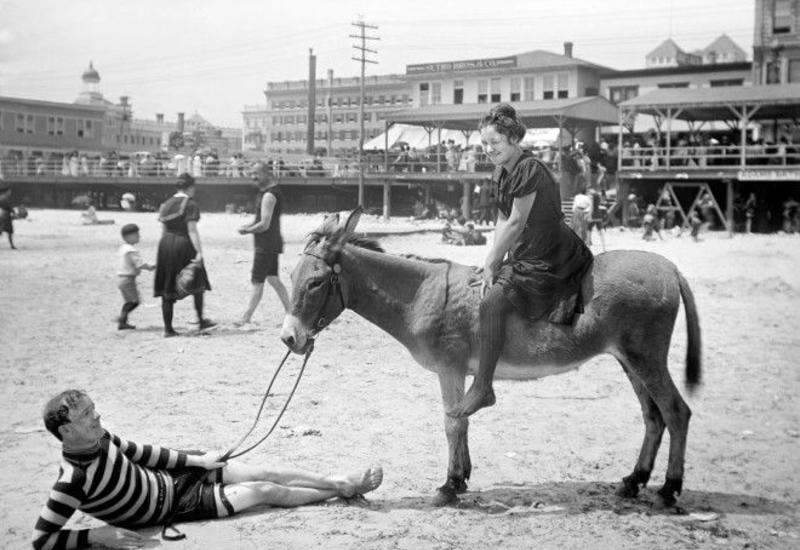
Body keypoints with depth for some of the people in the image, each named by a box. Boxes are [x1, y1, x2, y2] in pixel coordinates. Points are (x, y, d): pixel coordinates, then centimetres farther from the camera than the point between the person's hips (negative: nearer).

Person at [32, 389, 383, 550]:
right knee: (266, 491, -5)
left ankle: (342, 483, 15)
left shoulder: (100, 439, -9)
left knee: (267, 475, 2)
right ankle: (344, 491, 12)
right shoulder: (74, 480, -30)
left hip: (168, 478, 6)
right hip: (171, 507, -6)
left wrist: (195, 459, 5)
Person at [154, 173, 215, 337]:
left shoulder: (167, 203, 13)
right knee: (197, 282, 12)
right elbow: (192, 231, -16)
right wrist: (199, 252, -18)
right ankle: (201, 320, 18)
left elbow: (164, 229, 15)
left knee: (167, 289, 7)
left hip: (165, 244, 6)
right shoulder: (190, 205, -8)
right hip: (183, 244, -6)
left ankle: (168, 328, 7)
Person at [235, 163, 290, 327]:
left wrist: (247, 231, -8)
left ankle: (246, 318, 1)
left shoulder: (269, 195, -18)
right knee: (273, 279, 13)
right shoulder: (273, 189, 13)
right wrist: (249, 225, 8)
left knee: (257, 282, -4)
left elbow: (264, 225, -22)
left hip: (266, 244, -10)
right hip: (270, 243, 10)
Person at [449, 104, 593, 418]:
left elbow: (516, 222, -19)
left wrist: (492, 265, -14)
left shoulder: (529, 169, -18)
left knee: (492, 303, -25)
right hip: (525, 255, 11)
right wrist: (492, 261, -1)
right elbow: (502, 219, 11)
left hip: (548, 260, -11)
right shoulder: (503, 172, 11)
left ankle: (482, 388, -18)